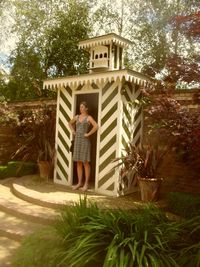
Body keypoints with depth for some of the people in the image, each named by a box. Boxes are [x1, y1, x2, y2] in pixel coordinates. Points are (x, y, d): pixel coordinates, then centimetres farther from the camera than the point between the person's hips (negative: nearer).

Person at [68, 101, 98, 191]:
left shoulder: (89, 117, -5)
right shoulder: (77, 117, 13)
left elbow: (96, 126, -20)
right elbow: (70, 123, 29)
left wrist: (88, 134, -17)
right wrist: (73, 131, 13)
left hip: (85, 141, -6)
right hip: (77, 140, 6)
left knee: (85, 162, -3)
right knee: (78, 162, 8)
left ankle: (86, 183, 5)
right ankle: (79, 183, 15)